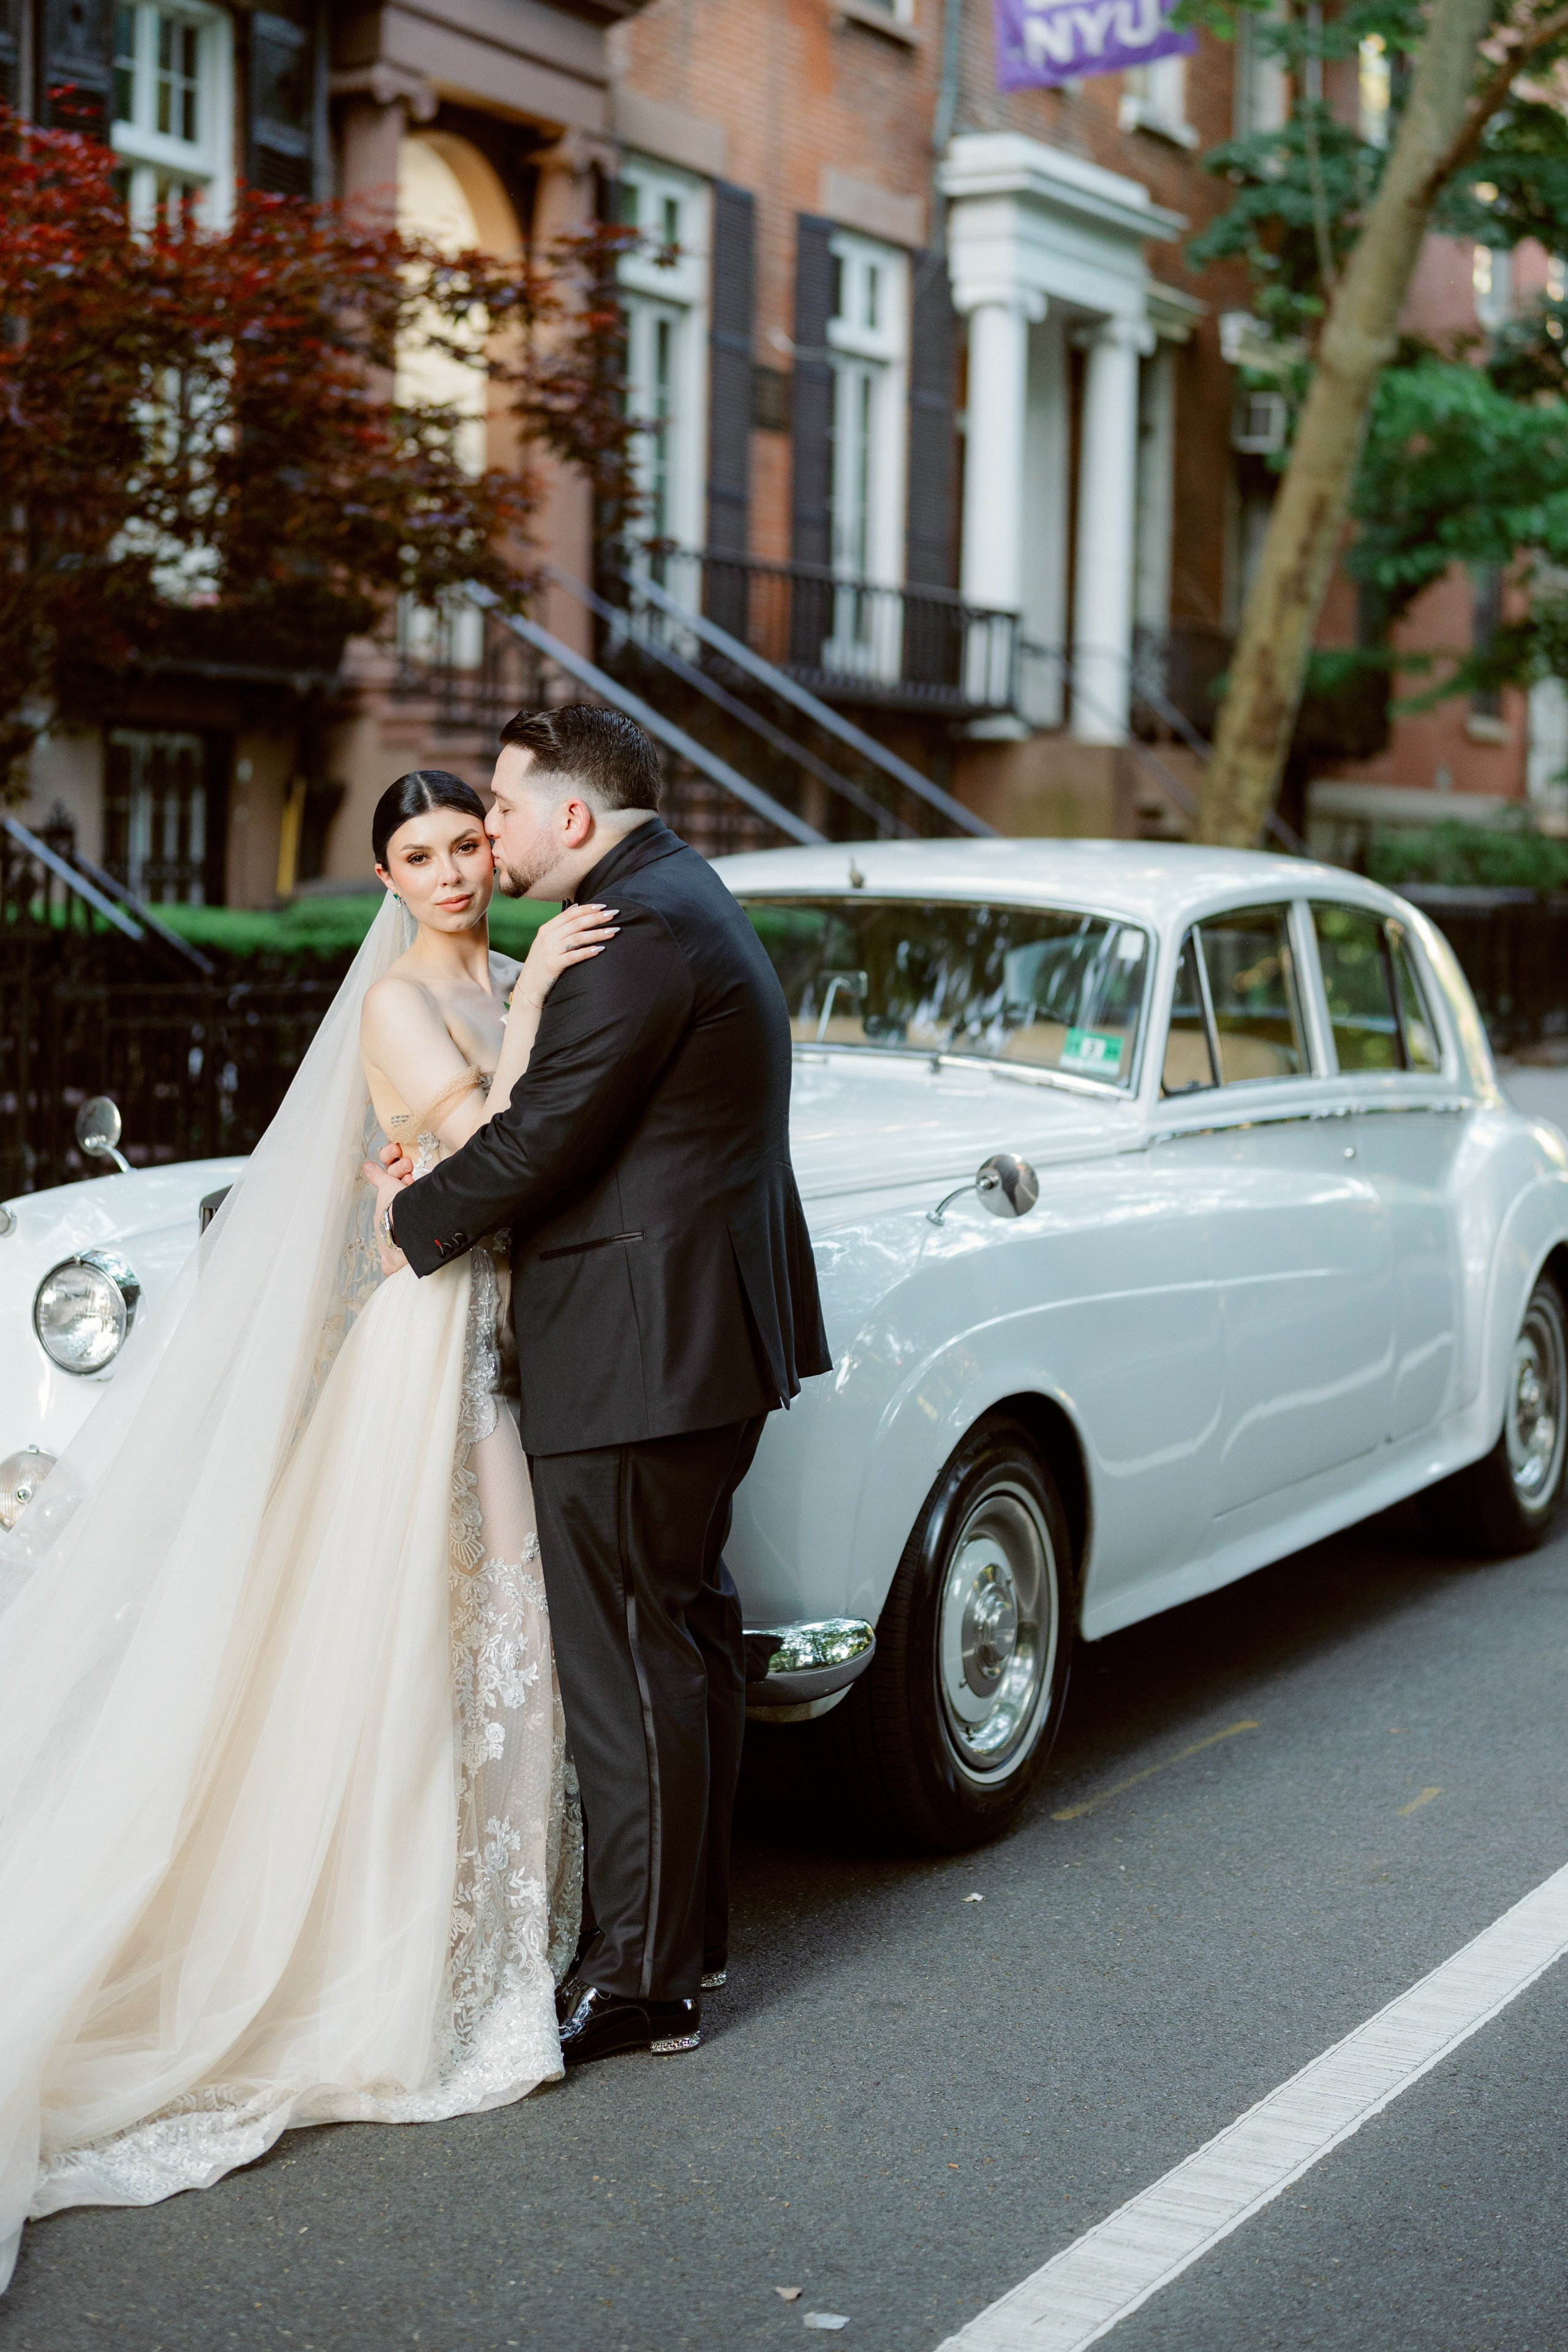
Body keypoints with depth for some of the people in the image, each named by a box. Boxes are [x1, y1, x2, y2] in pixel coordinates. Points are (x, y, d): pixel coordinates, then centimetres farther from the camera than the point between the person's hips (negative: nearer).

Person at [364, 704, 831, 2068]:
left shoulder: (635, 930, -18)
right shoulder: (690, 903, 16)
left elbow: (549, 1139, -19)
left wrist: (418, 1222, -3)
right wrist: (447, 1172, 2)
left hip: (637, 1355, -11)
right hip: (714, 1335, 11)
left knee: (628, 1662, -4)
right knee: (687, 1627, 18)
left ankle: (642, 1984, 5)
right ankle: (690, 1924, 30)